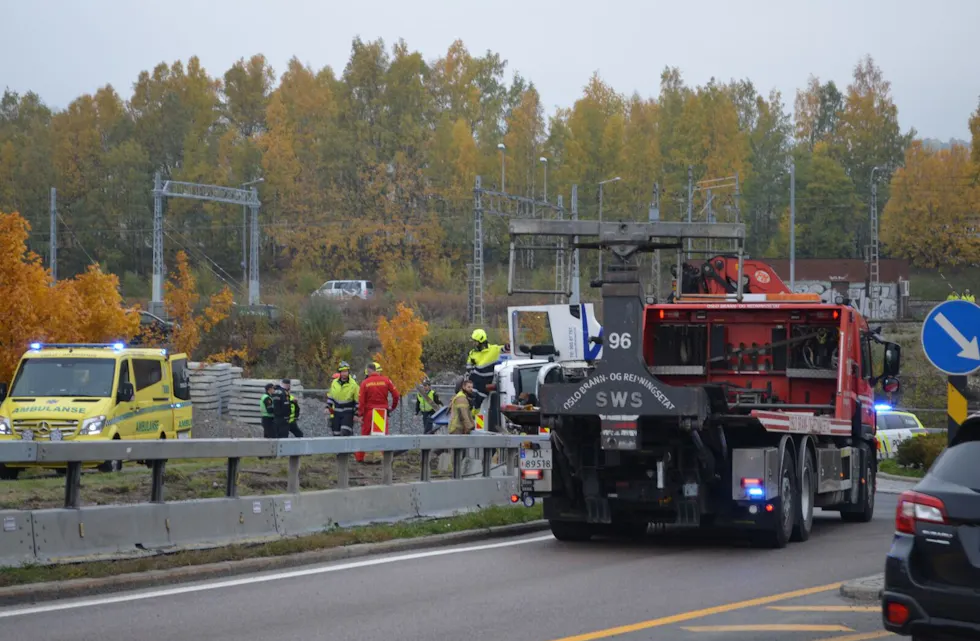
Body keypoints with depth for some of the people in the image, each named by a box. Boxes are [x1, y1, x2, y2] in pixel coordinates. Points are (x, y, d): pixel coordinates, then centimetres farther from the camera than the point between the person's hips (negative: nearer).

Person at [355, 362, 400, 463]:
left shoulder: (365, 383, -6)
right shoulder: (386, 380, -2)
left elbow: (361, 400, -7)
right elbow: (395, 395, -2)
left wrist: (360, 414, -2)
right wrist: (393, 407, 13)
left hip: (369, 412, -1)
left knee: (364, 434, 9)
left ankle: (359, 457, 12)